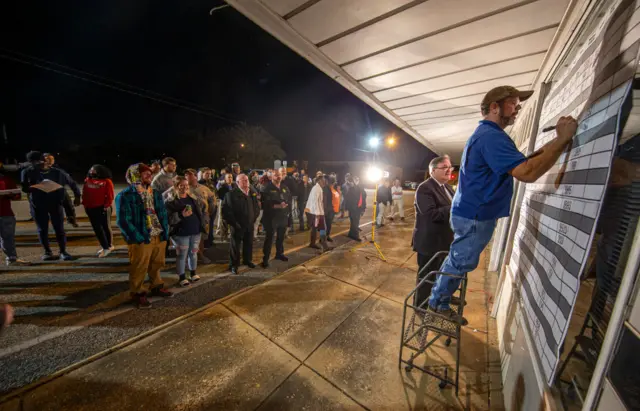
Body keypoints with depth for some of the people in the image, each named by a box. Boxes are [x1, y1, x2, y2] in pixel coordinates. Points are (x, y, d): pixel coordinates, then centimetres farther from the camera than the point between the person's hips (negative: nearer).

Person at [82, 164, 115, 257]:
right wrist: (85, 205, 5)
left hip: (103, 208, -6)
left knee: (106, 227, 4)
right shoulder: (87, 181, 10)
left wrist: (106, 206, -17)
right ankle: (105, 247, 18)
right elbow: (84, 194, 13)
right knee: (97, 228, 9)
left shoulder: (107, 181, -6)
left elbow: (110, 196, -10)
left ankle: (108, 246, 18)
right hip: (91, 208, 6)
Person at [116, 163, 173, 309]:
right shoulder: (125, 196, -11)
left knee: (157, 265, 20)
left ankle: (157, 287, 38)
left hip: (159, 237, 6)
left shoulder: (155, 193, 10)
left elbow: (163, 214, 12)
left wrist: (165, 232, 4)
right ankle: (138, 294, 26)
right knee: (139, 269, 8)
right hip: (141, 240, -6)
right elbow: (123, 221, -14)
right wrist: (139, 238, -17)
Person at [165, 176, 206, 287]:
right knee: (182, 255, 6)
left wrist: (203, 223, 12)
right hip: (181, 232, -5)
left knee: (193, 253, 16)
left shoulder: (193, 197, 11)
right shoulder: (170, 200, -8)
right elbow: (167, 217, -15)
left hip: (196, 231, 5)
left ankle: (193, 273, 32)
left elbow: (200, 211, 18)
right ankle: (182, 277, 21)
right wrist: (181, 215, -26)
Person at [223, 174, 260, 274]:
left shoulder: (252, 192, 6)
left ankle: (247, 260, 38)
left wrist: (254, 218, 8)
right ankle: (234, 265, 23)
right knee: (235, 245, 7)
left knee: (249, 243, 17)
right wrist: (234, 223, -15)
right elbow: (227, 210, -14)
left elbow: (257, 206, 16)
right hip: (238, 225, -5)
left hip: (250, 224, 5)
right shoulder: (231, 194, -11)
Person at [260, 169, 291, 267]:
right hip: (271, 217, -6)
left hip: (283, 216, 7)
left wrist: (286, 204, -6)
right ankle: (265, 258, 8)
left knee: (281, 237, 19)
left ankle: (279, 253, 38)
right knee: (269, 238, -2)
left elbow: (289, 199, 13)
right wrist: (277, 206, -26)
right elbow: (265, 203, -19)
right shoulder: (267, 188, -9)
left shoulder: (284, 188, 10)